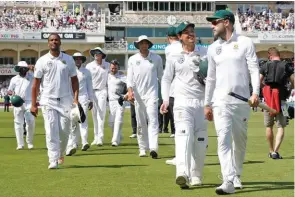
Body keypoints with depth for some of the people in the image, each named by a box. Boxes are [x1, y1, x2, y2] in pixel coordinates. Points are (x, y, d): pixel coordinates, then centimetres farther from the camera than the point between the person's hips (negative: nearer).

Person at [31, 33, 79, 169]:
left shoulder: (68, 60, 6)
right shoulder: (42, 61, 2)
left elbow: (74, 80, 8)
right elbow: (36, 84, 3)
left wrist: (75, 98, -4)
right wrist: (33, 104, -2)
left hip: (65, 100, 1)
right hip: (48, 101, -1)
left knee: (64, 131, 2)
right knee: (51, 131, -8)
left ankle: (61, 154, 28)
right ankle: (53, 161, -7)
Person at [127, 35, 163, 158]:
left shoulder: (157, 58, 5)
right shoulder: (132, 59, 6)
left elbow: (161, 76, 14)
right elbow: (129, 77, 1)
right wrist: (130, 91, -13)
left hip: (152, 94, -2)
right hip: (138, 95, 2)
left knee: (153, 120, -13)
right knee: (140, 123, 6)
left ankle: (153, 148, -23)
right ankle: (143, 148, 13)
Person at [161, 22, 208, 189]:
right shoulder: (174, 58, 9)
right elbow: (166, 79, 10)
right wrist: (165, 100, -3)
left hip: (201, 103, 3)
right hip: (183, 102, -3)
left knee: (201, 140, 3)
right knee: (184, 135, -21)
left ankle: (196, 176, 14)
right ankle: (182, 174, -35)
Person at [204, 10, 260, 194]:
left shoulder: (245, 43, 2)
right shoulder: (213, 48, 12)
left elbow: (254, 69, -4)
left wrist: (255, 92, -18)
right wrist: (207, 104, 15)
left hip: (242, 101, -1)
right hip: (220, 101, 2)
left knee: (240, 141, 8)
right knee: (224, 139, -12)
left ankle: (237, 176, 26)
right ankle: (229, 181, -18)